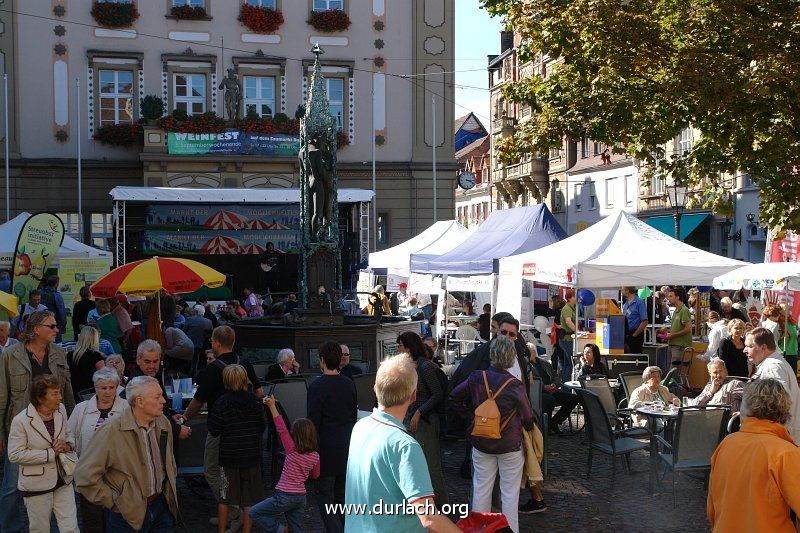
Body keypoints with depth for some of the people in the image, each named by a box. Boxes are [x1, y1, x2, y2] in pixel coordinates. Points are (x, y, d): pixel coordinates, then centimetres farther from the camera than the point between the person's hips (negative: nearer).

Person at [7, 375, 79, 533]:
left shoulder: (61, 409, -1)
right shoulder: (21, 421, -16)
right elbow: (15, 455, -17)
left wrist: (68, 445, -8)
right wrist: (51, 453, -20)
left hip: (63, 481, 4)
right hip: (36, 484, -4)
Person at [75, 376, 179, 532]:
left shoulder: (164, 424, 0)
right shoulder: (112, 431, -19)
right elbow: (85, 476, -18)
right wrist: (114, 501, -13)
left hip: (162, 505, 5)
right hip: (128, 514, -5)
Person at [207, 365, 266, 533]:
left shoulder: (222, 402, -12)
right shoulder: (254, 401, -5)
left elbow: (214, 431, -11)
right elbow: (263, 426, 3)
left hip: (228, 456, -1)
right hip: (251, 455, 1)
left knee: (224, 498, 15)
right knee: (249, 500, 10)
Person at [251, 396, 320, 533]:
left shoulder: (292, 450, -15)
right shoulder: (315, 456, -2)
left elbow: (281, 429, -17)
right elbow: (315, 475, 13)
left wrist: (272, 406, -16)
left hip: (285, 496, -6)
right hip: (301, 497, 6)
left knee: (253, 513, 8)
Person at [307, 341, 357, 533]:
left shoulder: (317, 386, -14)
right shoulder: (349, 384, 4)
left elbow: (313, 422, -14)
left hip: (326, 450, -6)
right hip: (346, 448, 6)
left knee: (324, 496, 3)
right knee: (342, 494, 16)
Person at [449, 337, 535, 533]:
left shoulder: (476, 378, -10)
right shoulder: (516, 386, -19)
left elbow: (454, 397, 1)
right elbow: (528, 419, -7)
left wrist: (469, 415, 7)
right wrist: (529, 428, 14)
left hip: (481, 443, 3)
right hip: (510, 445, -3)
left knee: (481, 488, 15)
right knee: (510, 492, 8)